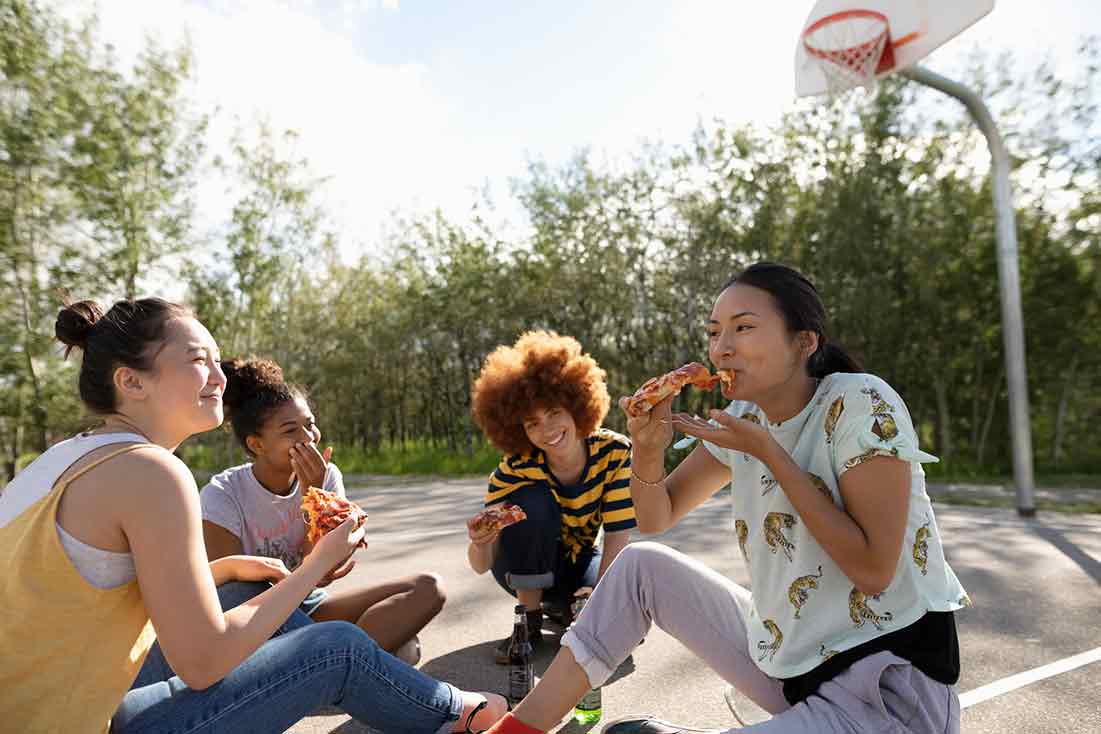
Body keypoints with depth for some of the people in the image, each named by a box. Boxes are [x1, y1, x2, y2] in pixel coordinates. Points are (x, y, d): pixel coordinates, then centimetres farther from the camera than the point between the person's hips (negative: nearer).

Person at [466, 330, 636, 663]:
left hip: (578, 560, 2)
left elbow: (617, 536, -21)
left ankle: (563, 606, 6)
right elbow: (482, 565, -28)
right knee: (532, 501, -33)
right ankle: (530, 621, -14)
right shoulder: (516, 470, -27)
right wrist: (479, 544, -51)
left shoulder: (614, 451, -23)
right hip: (524, 567, -2)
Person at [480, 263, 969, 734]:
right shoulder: (747, 417, 0)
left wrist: (767, 450, -25)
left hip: (889, 683, -7)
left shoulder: (862, 404, -19)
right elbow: (656, 519, 4)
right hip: (788, 660, 7)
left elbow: (874, 570, -23)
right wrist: (647, 451, -17)